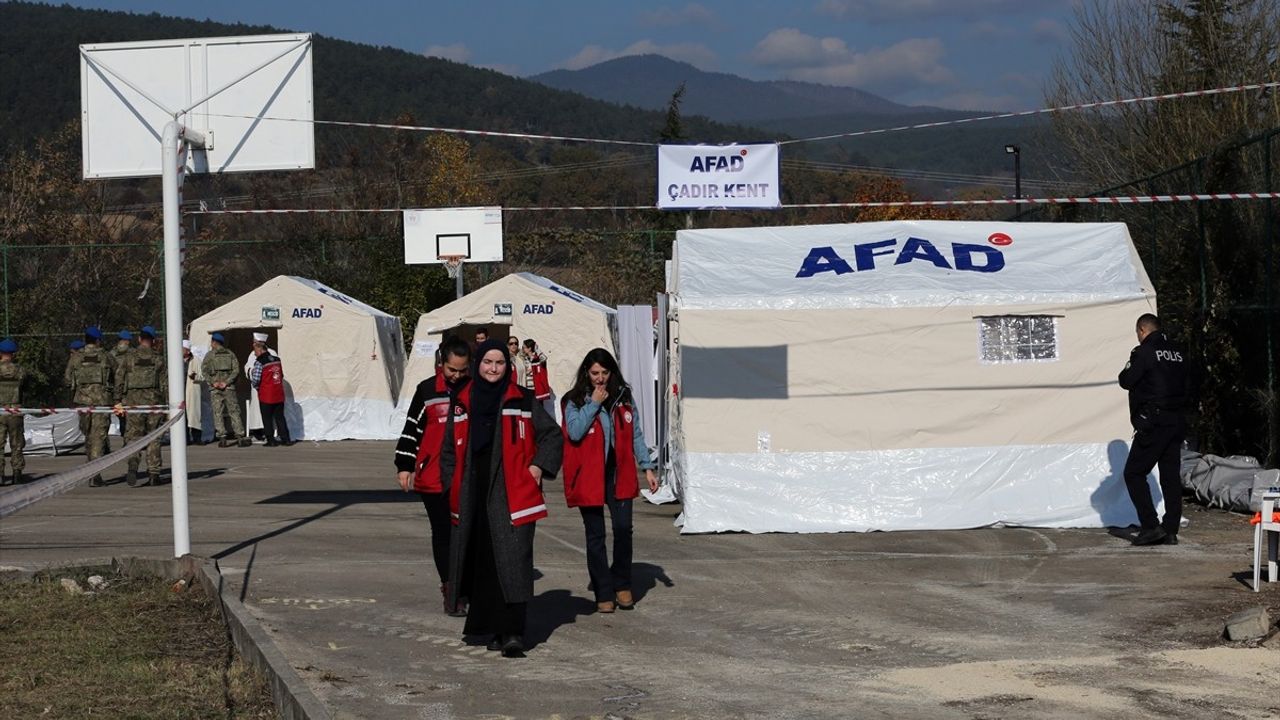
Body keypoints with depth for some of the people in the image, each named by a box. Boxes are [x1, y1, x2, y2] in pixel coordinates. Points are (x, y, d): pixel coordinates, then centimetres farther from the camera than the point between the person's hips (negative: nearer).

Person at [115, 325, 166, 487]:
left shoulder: (129, 357, 3)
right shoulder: (158, 359, 3)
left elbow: (119, 379, 1)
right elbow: (165, 383, 3)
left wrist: (118, 401, 4)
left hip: (133, 398, 0)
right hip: (153, 399, 0)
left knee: (133, 436, 0)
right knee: (153, 438, 7)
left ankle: (133, 467, -24)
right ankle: (154, 474, 7)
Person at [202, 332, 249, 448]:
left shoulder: (210, 355, 2)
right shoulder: (230, 354, 8)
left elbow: (204, 370, -7)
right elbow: (236, 370, -2)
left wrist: (212, 382, -9)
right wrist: (227, 382, -6)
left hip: (215, 388, -2)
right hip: (229, 387, 2)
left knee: (217, 412, 2)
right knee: (234, 411, 3)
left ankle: (222, 437, -5)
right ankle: (240, 437, -3)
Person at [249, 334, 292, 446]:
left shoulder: (259, 362, -14)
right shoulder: (277, 360, 6)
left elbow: (255, 381, -16)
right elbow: (282, 376, 11)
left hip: (266, 396, -6)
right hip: (279, 395, 6)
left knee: (267, 419, 5)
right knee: (280, 417, 13)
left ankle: (271, 440, 5)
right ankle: (285, 439, 12)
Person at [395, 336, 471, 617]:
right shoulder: (426, 391, 2)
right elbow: (412, 428, 7)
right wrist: (404, 466, 4)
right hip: (434, 477, 0)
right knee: (442, 533, 6)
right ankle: (450, 587, 15)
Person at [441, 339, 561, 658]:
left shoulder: (522, 400, 3)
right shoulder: (461, 403, 13)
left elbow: (552, 435, 9)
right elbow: (449, 449, 21)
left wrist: (538, 466, -3)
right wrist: (454, 485, 12)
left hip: (512, 496, -4)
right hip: (473, 497, 4)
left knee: (512, 564, -10)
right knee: (481, 565, 5)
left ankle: (513, 634, -12)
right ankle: (496, 630, 15)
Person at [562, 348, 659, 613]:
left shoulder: (623, 398, 8)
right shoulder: (575, 401, 0)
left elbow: (635, 435, 11)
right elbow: (574, 433, -16)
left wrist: (647, 467, 5)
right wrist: (594, 404, -14)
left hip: (619, 474, 2)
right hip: (589, 476, -2)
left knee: (623, 528, -6)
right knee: (596, 535, 4)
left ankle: (622, 585, 13)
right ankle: (604, 593, 11)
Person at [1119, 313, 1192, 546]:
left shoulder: (1144, 352, -11)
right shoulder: (1179, 353, 12)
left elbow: (1126, 381, -9)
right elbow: (1187, 385, 17)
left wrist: (1129, 368, 9)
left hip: (1153, 424, -7)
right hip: (1177, 423, 7)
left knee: (1134, 473, 0)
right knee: (1171, 476, 9)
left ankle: (1151, 526, -8)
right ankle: (1170, 530, 8)